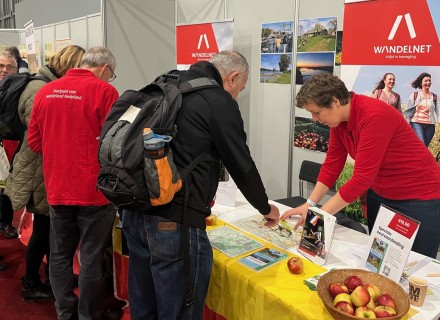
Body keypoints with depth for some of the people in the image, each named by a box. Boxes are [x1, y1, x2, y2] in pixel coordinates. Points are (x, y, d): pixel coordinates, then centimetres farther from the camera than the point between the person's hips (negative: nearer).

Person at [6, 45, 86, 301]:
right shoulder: (41, 92, -20)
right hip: (39, 174, -8)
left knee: (50, 227, 18)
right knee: (43, 229, 5)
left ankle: (52, 276, 34)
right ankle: (31, 285, 23)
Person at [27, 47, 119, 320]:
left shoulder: (45, 91, 5)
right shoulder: (104, 91, -10)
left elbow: (34, 142, 10)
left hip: (56, 190, 5)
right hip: (94, 190, -5)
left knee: (60, 255, 17)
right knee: (92, 259, 7)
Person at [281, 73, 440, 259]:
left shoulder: (374, 116, -29)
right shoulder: (339, 119, -4)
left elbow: (362, 178, -30)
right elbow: (332, 165, 0)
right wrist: (310, 204, -8)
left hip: (419, 198, -7)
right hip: (380, 194, 8)